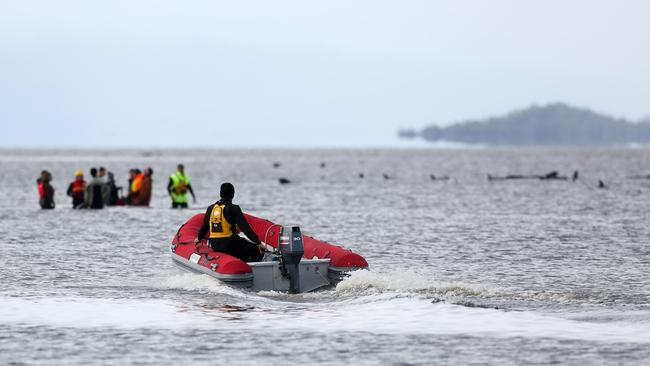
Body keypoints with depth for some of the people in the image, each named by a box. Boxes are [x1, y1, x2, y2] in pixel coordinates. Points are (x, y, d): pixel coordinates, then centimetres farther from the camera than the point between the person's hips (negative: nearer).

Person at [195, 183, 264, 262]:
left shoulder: (211, 208, 9)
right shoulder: (233, 209, -10)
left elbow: (205, 226, 24)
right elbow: (245, 228, -15)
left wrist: (199, 238, 44)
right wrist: (258, 243, -13)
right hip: (230, 244, -7)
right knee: (258, 252, 1)